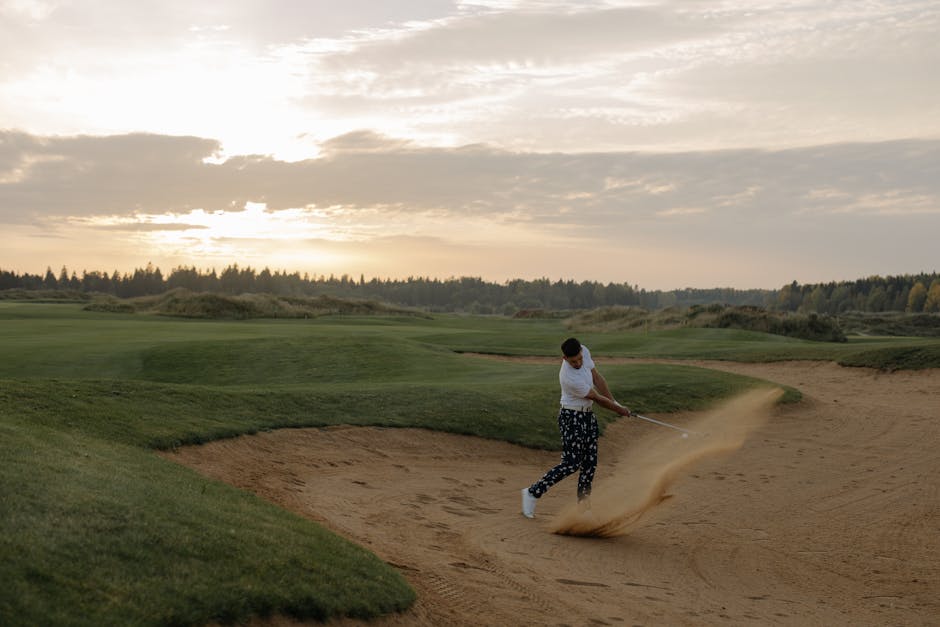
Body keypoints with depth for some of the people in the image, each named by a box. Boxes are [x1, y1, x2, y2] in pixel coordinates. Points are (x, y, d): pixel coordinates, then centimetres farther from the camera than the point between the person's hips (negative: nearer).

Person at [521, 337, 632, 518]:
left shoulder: (584, 351, -8)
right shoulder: (569, 378, -31)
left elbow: (597, 378, 6)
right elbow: (597, 398, -18)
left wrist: (614, 402, 5)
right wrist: (619, 410, -5)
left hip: (588, 415, 8)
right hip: (572, 418, -8)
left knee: (590, 462, 9)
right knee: (571, 463, -10)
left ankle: (583, 504, 17)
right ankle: (533, 492, -2)